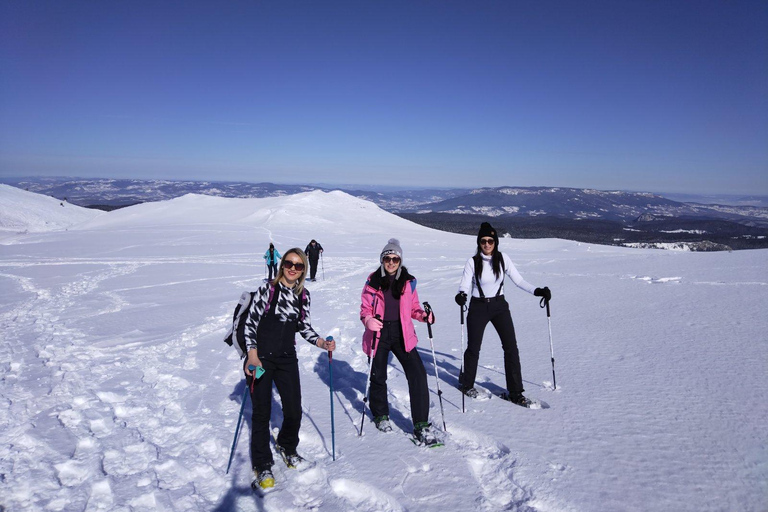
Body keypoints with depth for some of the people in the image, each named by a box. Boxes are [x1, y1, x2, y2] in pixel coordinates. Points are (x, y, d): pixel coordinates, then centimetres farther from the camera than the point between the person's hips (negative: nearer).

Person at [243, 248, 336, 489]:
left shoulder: (304, 295, 4)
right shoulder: (267, 289, -10)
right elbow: (250, 322, -9)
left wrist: (320, 342, -7)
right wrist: (252, 354, -19)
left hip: (287, 359, 4)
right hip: (261, 358, -4)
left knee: (294, 411, 5)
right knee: (262, 413, 2)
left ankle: (287, 446, 37)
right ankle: (262, 465, 21)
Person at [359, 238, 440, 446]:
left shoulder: (408, 282, 4)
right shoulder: (373, 281, -1)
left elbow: (413, 308, 12)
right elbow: (365, 309, 1)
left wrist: (423, 315, -9)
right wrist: (368, 320, -20)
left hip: (402, 334, 1)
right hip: (379, 334, -1)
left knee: (418, 374, -12)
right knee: (378, 377, 11)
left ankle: (421, 425, -3)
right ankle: (380, 415, 39)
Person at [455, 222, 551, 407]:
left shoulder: (502, 259, -5)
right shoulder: (473, 262, -10)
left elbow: (518, 280, -5)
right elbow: (465, 285, -15)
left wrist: (537, 291, -19)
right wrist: (461, 295, -37)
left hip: (499, 306, 2)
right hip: (478, 307, -2)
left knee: (511, 347, -4)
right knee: (473, 348, 8)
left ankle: (515, 392, 8)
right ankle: (467, 383, 32)